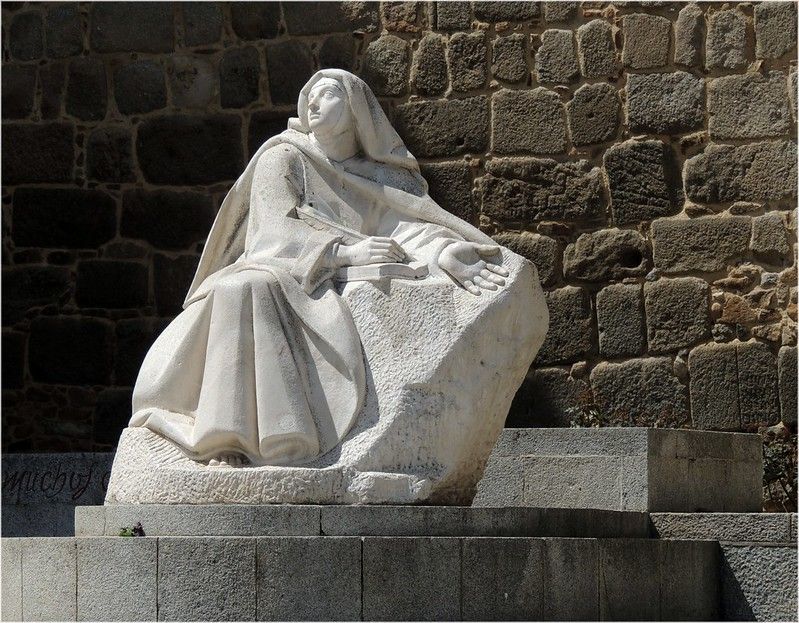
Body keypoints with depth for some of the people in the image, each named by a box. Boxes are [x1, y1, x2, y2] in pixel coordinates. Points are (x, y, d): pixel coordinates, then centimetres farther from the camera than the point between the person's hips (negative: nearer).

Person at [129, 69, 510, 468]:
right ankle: (227, 439, -44)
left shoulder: (382, 177, 20)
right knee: (243, 290, -37)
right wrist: (343, 251, -16)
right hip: (277, 272, 0)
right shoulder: (282, 158, 13)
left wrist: (445, 252, -20)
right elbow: (276, 227, -1)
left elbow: (408, 223, 3)